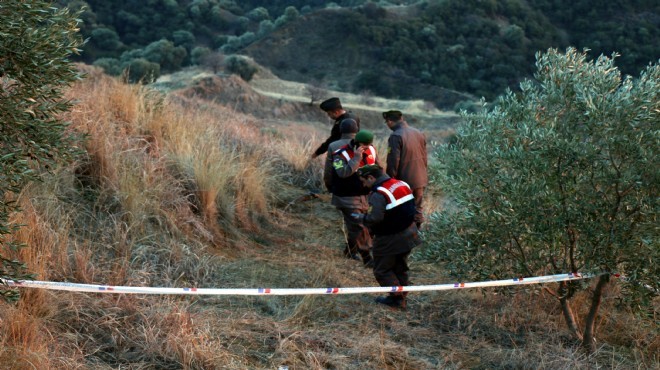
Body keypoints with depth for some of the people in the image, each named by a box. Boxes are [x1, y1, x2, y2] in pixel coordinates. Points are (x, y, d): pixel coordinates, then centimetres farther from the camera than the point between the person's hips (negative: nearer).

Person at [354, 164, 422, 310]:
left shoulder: (378, 194, -24)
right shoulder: (402, 184, 4)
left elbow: (375, 218, -29)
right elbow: (411, 207, 11)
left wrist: (361, 218, -11)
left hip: (390, 240, -8)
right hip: (408, 235, 9)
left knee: (382, 270, 7)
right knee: (400, 268, 20)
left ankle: (397, 297, 5)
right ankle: (402, 296, 28)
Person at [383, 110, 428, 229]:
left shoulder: (395, 136, -17)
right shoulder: (418, 133, 7)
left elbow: (393, 162, -17)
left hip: (404, 181, -7)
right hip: (420, 180, 7)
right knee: (418, 210, 15)